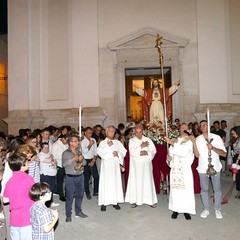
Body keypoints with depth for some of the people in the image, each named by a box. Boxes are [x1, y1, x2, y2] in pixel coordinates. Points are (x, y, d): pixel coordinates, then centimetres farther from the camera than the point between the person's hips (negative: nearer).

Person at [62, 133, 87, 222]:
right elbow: (64, 164, -19)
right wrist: (73, 159, -20)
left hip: (80, 176, 5)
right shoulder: (65, 153, -5)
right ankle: (68, 215, 10)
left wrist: (81, 160, -6)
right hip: (70, 177, -5)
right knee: (69, 196, -1)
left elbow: (84, 163, 14)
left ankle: (78, 211, 29)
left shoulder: (79, 152, 10)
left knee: (80, 195, 13)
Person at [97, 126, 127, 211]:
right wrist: (108, 146, -16)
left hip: (115, 165, 3)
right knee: (105, 183, -4)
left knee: (116, 182, 2)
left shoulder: (118, 142, 11)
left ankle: (115, 201, 11)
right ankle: (103, 202, 1)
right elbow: (99, 152, -12)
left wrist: (118, 154, -11)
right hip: (106, 165, -3)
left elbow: (123, 152, 7)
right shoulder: (103, 142, 3)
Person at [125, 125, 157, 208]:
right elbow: (132, 152, -12)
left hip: (146, 164, 1)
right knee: (135, 181, 0)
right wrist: (141, 146, -12)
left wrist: (146, 153, -14)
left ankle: (150, 200, 10)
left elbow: (153, 150, 1)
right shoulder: (131, 140, 2)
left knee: (147, 181, 1)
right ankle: (134, 200, 9)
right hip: (135, 165, -1)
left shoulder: (148, 140, 6)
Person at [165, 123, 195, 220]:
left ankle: (186, 210, 8)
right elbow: (171, 153, 16)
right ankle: (176, 209, 14)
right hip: (175, 169, 3)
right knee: (175, 189, 3)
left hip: (185, 170, -3)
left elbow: (184, 152, -18)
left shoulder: (189, 142, 1)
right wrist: (168, 157, -7)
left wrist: (172, 143, -20)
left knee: (186, 189, -4)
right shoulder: (175, 141, 14)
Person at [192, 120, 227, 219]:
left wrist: (213, 148, -24)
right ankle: (206, 209, 27)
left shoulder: (217, 138, -5)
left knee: (217, 189, 9)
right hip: (202, 168, 1)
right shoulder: (197, 139, -1)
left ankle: (217, 209, 27)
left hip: (215, 167, -1)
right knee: (204, 189, 11)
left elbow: (224, 154, -10)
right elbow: (197, 155, -10)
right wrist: (194, 143, -20)